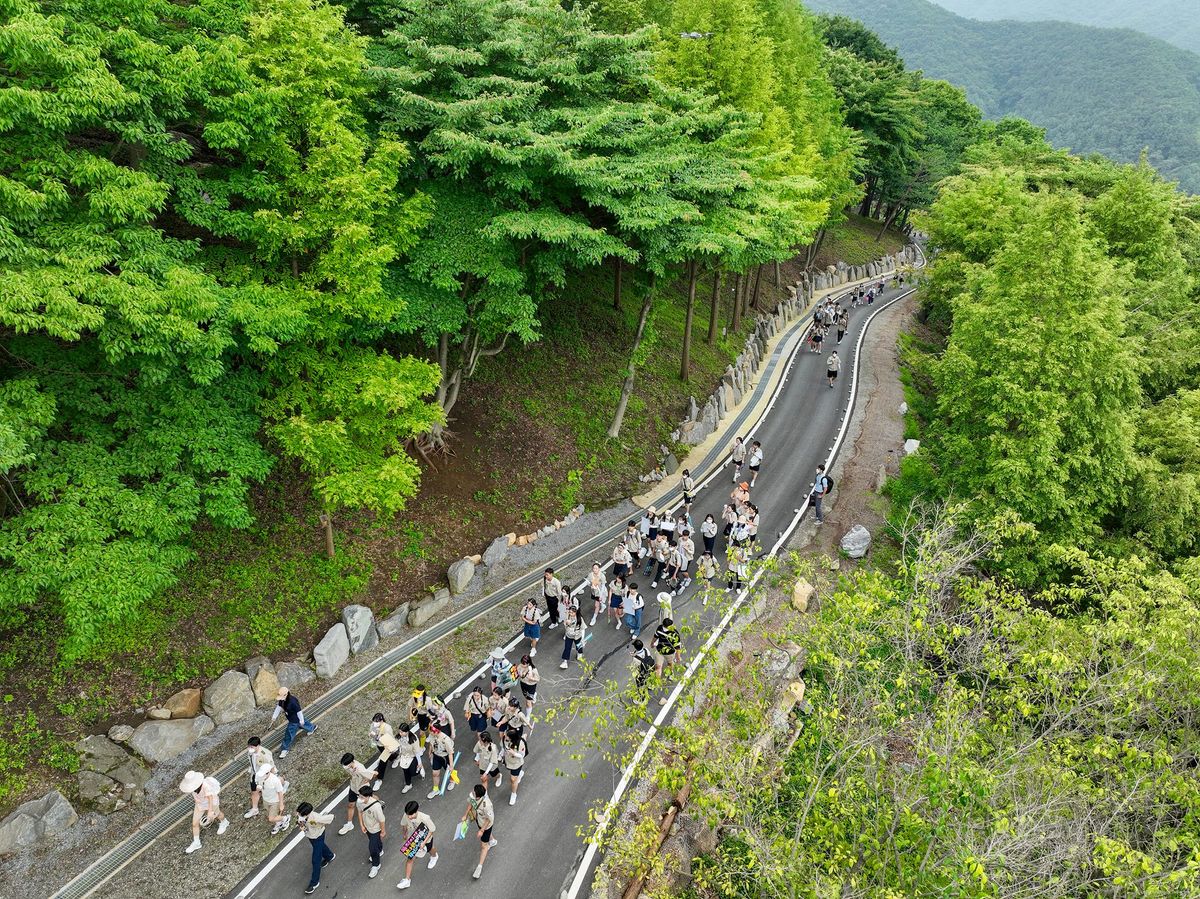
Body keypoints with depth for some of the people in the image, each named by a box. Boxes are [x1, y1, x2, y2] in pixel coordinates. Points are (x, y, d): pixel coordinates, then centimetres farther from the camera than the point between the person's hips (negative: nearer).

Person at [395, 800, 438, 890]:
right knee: (410, 859, 0)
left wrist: (424, 842, -27)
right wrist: (404, 835, 11)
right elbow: (403, 825, -6)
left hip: (425, 839, -2)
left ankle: (434, 857, 65)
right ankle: (407, 880, 14)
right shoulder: (406, 816, -30)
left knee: (429, 850, 29)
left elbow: (432, 829, -25)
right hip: (413, 839, 2)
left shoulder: (425, 818, -41)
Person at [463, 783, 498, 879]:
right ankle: (491, 841, 68)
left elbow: (489, 819, -29)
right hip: (478, 819, 6)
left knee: (483, 845, 11)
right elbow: (470, 802, -4)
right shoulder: (472, 795, -30)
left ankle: (480, 867, 28)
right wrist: (465, 815, -2)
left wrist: (482, 830, -20)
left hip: (486, 824, -6)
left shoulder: (486, 805, -46)